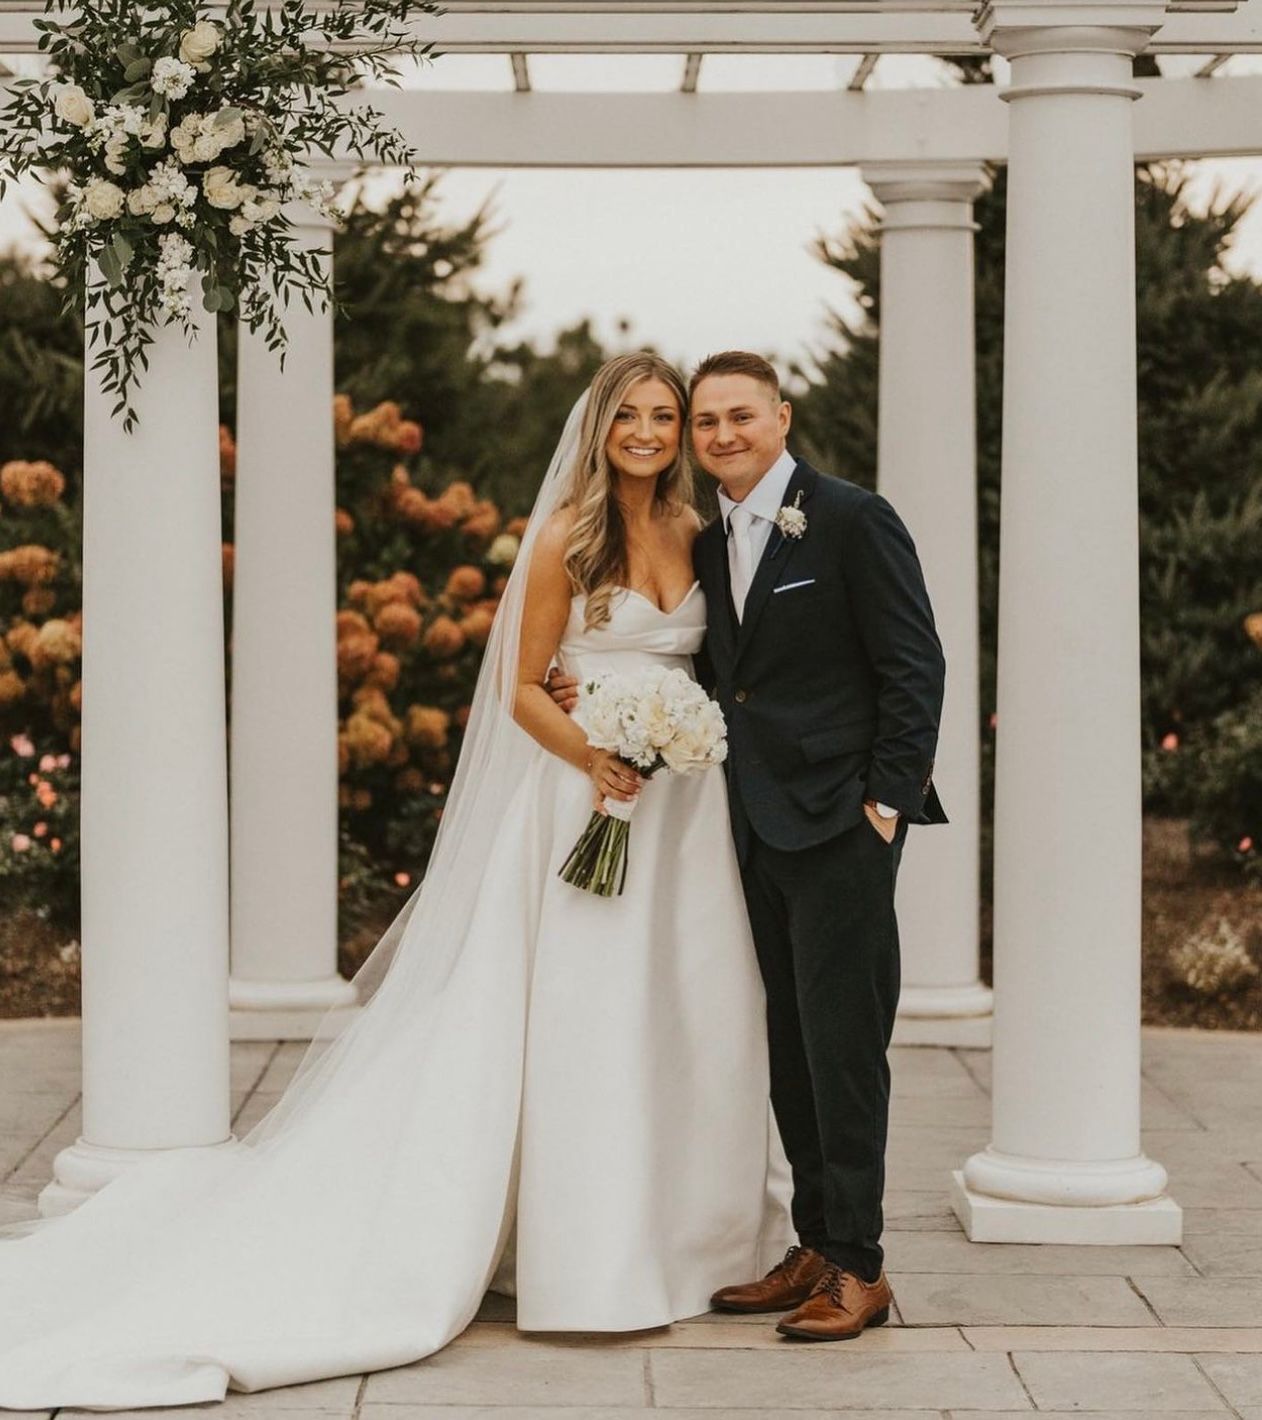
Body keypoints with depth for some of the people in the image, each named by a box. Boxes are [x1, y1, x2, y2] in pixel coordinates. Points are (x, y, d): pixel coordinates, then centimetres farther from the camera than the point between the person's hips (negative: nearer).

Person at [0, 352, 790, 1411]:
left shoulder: (694, 535, 9)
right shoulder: (567, 539, -5)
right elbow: (524, 688, -5)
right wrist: (592, 754, -20)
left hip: (686, 808, 5)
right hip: (589, 803, -5)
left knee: (681, 1013, 8)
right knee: (583, 1014, -4)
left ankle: (673, 1226, 22)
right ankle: (590, 1250, 4)